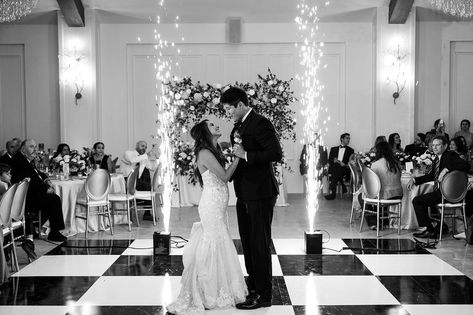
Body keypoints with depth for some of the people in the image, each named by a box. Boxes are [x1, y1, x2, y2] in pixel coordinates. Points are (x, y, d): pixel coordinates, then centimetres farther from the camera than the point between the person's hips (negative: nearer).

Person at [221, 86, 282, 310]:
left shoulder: (260, 124, -14)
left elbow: (276, 154, -23)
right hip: (244, 195, 9)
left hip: (260, 195, -9)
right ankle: (253, 286, 30)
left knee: (259, 245, -3)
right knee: (247, 243, 17)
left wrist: (246, 155, -22)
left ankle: (263, 295, 7)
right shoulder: (237, 128, 14)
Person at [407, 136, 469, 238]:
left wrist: (446, 169, -32)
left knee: (417, 201, -9)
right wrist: (414, 180, 12)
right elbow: (431, 176, 22)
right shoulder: (437, 159, 16)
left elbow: (465, 165, -26)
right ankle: (440, 226, 22)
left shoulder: (450, 155, -10)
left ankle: (430, 230, 0)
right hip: (439, 191, 10)